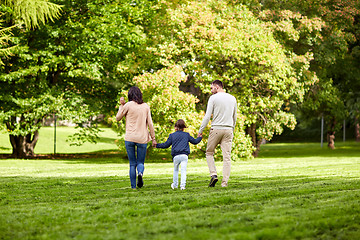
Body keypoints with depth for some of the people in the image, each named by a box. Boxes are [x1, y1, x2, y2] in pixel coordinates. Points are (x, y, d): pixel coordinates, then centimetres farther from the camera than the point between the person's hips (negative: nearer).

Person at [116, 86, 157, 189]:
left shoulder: (128, 105, -4)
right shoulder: (146, 106, 4)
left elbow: (118, 118, 7)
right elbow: (150, 123, 3)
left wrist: (121, 105, 13)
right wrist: (153, 138, 9)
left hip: (130, 138, -1)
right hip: (142, 138, 1)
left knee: (132, 164, 7)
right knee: (140, 162, 11)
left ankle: (133, 186, 3)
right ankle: (140, 173, -22)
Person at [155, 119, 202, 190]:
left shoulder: (172, 135, 10)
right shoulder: (186, 135, 13)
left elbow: (166, 145, 10)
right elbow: (194, 141, 23)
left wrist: (157, 145, 23)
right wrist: (199, 138, 43)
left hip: (176, 156, 1)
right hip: (184, 155, -1)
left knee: (175, 169, 20)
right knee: (183, 170, -4)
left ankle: (175, 185, 25)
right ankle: (182, 185, -16)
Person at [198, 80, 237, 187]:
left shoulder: (213, 98, -4)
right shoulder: (232, 98, 12)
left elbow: (207, 116, -8)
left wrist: (200, 131, -2)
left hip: (216, 129, -4)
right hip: (228, 130, 4)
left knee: (209, 152, 12)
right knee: (227, 156, 1)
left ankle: (213, 174, -5)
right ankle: (225, 182, -3)